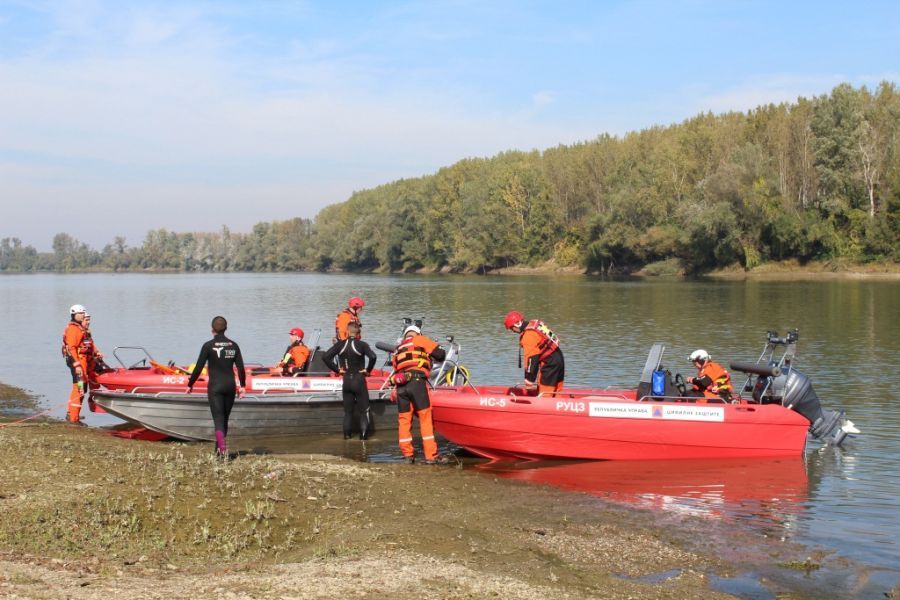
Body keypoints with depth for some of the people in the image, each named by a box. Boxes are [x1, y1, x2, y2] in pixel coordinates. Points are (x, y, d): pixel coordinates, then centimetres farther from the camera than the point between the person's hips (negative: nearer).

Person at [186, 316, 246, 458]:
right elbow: (240, 368, 4)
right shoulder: (233, 346, 3)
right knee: (225, 419, 16)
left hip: (215, 386, -4)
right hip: (230, 386, 4)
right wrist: (242, 386, 16)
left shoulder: (208, 346, -8)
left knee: (218, 419, -7)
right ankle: (219, 449, 24)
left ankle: (222, 448, -25)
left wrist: (190, 385, 5)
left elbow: (198, 368, -7)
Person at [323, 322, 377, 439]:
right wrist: (368, 369, -11)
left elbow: (326, 357, -7)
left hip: (346, 380, 3)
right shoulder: (362, 345, -11)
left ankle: (347, 433, 12)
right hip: (359, 380, -3)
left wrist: (337, 369, 0)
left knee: (347, 410, 14)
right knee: (364, 410, 6)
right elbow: (373, 357, -26)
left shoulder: (340, 345, -2)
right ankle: (363, 433, -2)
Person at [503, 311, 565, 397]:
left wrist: (529, 380, -14)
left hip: (550, 363, -10)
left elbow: (531, 358, -19)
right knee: (556, 391, 12)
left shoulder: (528, 335, -17)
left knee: (544, 394, -7)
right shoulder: (534, 324, 11)